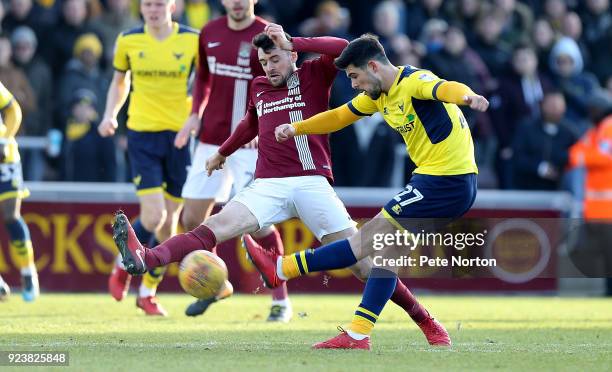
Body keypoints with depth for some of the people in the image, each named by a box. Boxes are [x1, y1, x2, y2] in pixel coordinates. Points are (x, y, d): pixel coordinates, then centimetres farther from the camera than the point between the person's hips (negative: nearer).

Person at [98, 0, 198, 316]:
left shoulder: (193, 40, -3)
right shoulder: (128, 41, 1)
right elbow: (119, 81, 17)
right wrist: (110, 114, 1)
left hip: (180, 135, 1)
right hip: (142, 135, -1)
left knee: (169, 222, 5)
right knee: (153, 215, -14)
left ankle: (148, 290, 22)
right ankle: (123, 265, 15)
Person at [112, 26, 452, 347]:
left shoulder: (313, 76, 7)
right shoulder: (258, 88, 20)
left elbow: (344, 48, -12)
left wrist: (294, 42, -12)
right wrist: (223, 153, 55)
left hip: (312, 183, -3)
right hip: (268, 186, 3)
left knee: (361, 261, -8)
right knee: (219, 225, -20)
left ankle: (425, 322, 2)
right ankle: (145, 259, -42)